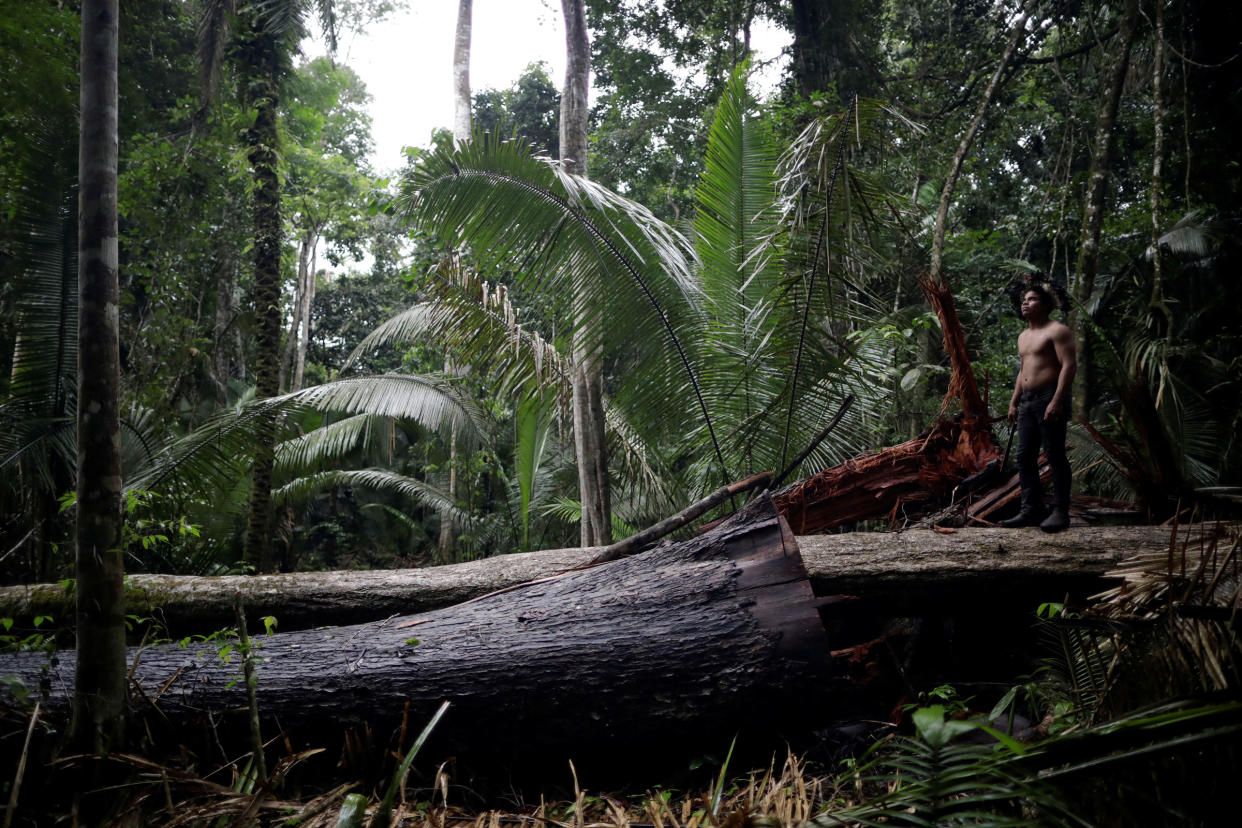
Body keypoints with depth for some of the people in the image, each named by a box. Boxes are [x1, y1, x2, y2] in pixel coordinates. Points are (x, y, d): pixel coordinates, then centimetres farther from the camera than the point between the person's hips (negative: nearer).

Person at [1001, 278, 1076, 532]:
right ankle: (1031, 509, 9)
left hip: (1050, 398, -9)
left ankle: (1060, 512, -2)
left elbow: (1069, 365, -14)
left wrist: (1057, 400, -22)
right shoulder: (1023, 336, 22)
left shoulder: (1057, 331, -5)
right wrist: (1014, 402, 21)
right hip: (1027, 401, 9)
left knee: (1055, 456, -6)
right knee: (1025, 456, 5)